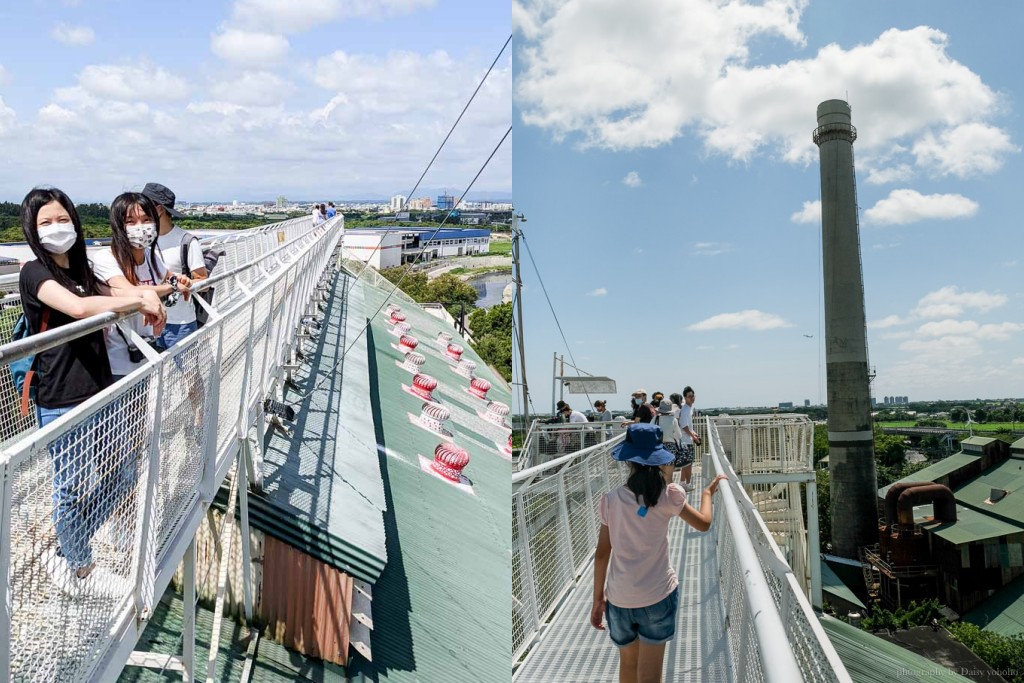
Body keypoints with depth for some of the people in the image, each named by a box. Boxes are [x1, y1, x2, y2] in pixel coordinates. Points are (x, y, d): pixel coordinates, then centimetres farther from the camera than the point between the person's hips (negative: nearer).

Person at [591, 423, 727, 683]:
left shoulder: (611, 500, -5)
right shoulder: (668, 495, -10)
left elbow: (602, 554, -1)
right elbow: (703, 523, 3)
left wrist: (598, 598, 8)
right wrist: (708, 493, 21)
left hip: (619, 598, 2)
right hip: (658, 595, -2)